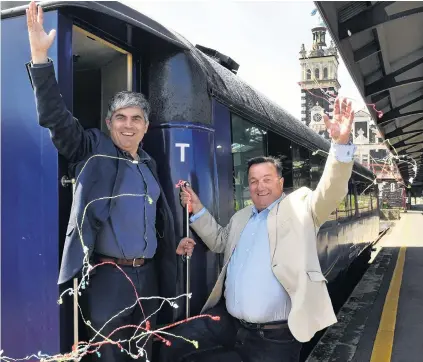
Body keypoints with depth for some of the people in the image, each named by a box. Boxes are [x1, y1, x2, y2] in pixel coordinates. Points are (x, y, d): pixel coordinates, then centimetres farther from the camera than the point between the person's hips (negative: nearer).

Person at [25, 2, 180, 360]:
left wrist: (176, 243, 17)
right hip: (108, 276, -5)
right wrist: (40, 57, -27)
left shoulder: (149, 163, 11)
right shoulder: (93, 150, -5)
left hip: (147, 275, 5)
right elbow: (56, 117, -19)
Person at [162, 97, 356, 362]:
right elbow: (220, 241, 29)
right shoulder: (241, 217, 16)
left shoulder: (299, 207, -2)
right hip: (227, 320, 6)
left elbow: (331, 192, -18)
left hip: (275, 336, -5)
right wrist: (198, 210, 15)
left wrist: (340, 144, -32)